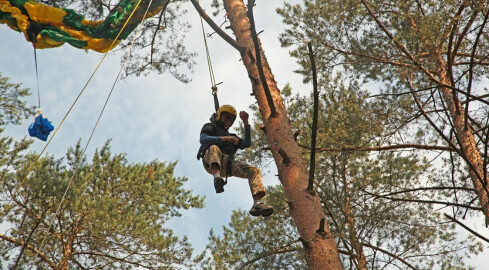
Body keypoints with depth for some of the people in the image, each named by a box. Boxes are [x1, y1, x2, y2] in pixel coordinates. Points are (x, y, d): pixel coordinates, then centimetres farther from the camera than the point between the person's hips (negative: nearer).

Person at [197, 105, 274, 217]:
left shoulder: (231, 136, 38)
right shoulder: (209, 127, 24)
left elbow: (246, 144, 18)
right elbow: (203, 139, -1)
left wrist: (246, 122, 14)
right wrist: (225, 138, -10)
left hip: (226, 166, 5)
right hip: (211, 162, -5)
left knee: (254, 171, -14)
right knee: (214, 148, -38)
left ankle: (257, 204, -34)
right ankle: (217, 178, -63)